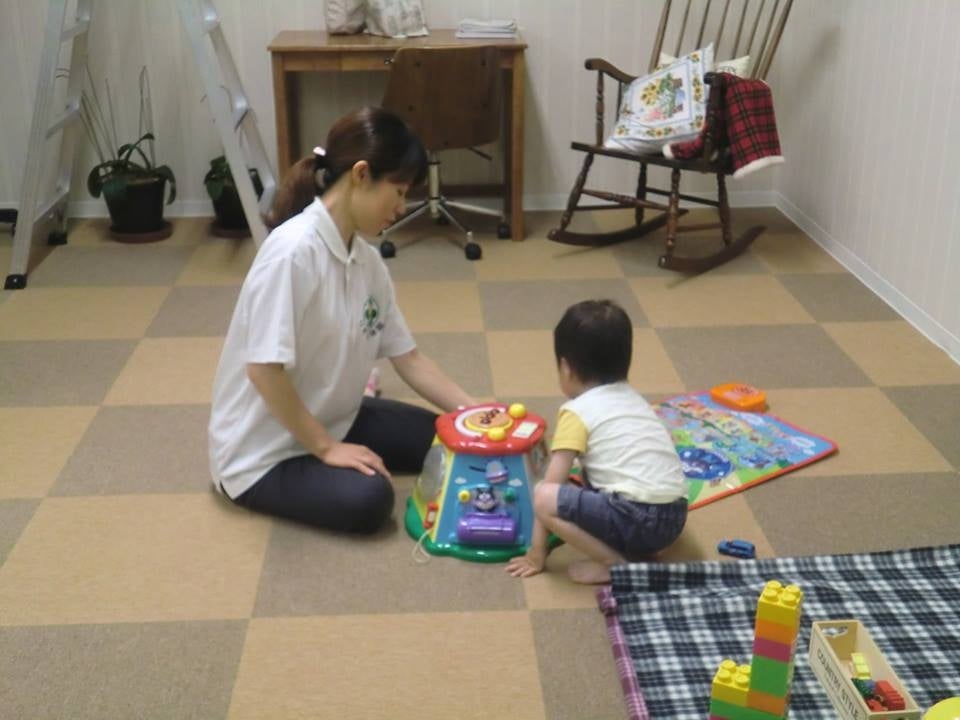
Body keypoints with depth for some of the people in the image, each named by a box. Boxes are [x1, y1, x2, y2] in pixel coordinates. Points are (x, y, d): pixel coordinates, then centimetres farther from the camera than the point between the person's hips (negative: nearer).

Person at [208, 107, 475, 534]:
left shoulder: (367, 260, -2)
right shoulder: (293, 250, -28)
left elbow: (408, 358, 3)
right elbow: (263, 370, -29)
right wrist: (326, 448, -22)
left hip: (328, 419, 8)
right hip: (262, 451, -8)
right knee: (367, 499, -27)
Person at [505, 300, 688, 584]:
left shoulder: (577, 412, -1)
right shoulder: (633, 399, 21)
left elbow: (550, 487, -3)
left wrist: (537, 552, 3)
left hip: (637, 519, -9)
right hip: (674, 516, 9)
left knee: (544, 498, -11)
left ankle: (617, 564, -8)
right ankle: (630, 547, 11)